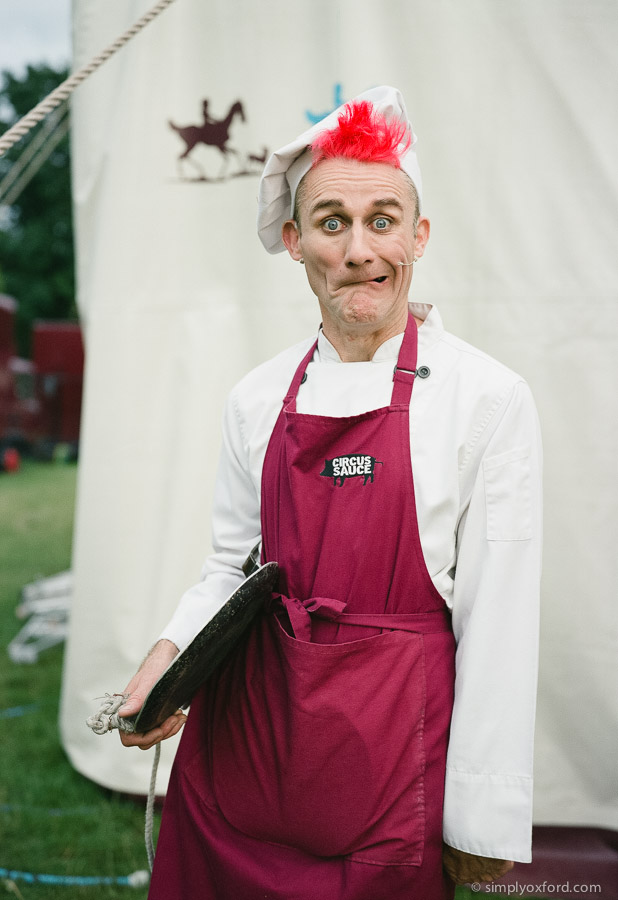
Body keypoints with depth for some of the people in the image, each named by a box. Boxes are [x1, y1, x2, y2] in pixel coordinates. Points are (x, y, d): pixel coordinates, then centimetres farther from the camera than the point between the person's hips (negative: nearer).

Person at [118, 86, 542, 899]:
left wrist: (483, 831, -7)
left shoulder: (486, 398, -9)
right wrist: (170, 652, -6)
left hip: (387, 744, -4)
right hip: (240, 737, 4)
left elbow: (499, 627, -9)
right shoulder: (258, 400, 4)